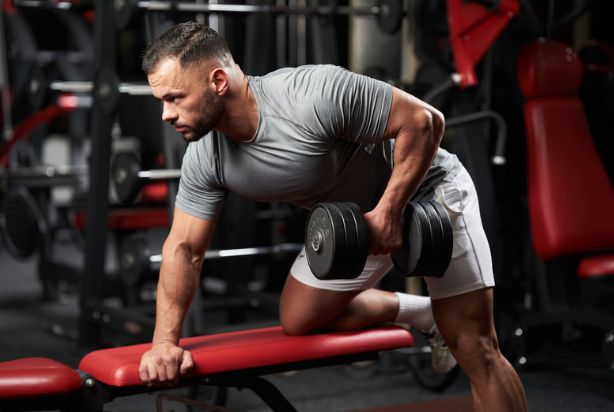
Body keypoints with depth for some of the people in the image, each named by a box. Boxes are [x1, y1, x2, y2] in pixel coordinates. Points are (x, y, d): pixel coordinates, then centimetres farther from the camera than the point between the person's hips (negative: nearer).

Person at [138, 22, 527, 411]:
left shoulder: (315, 95, -36)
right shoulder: (204, 160, -15)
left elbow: (424, 119, -28)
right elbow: (184, 249, -8)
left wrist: (389, 212, -29)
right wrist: (165, 342, -19)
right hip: (355, 217, 7)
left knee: (474, 348, -10)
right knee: (298, 319, 4)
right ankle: (426, 315, 21)